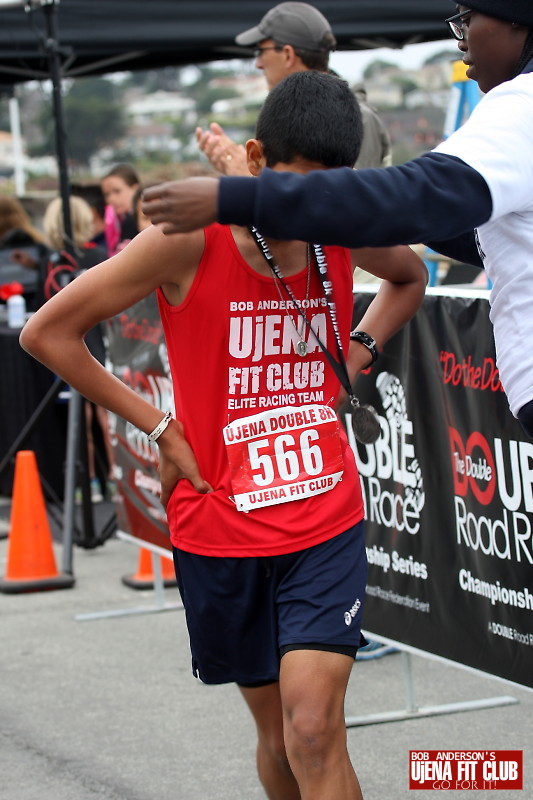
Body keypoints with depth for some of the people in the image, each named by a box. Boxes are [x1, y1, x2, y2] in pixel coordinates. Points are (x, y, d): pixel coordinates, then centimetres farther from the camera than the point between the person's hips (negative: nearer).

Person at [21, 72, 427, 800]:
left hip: (326, 520, 1)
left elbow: (410, 278, 23)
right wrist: (159, 427, -8)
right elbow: (47, 333, -9)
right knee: (278, 736, 12)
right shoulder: (191, 237, -14)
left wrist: (355, 354, 5)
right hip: (219, 527, -1)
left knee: (315, 733, -13)